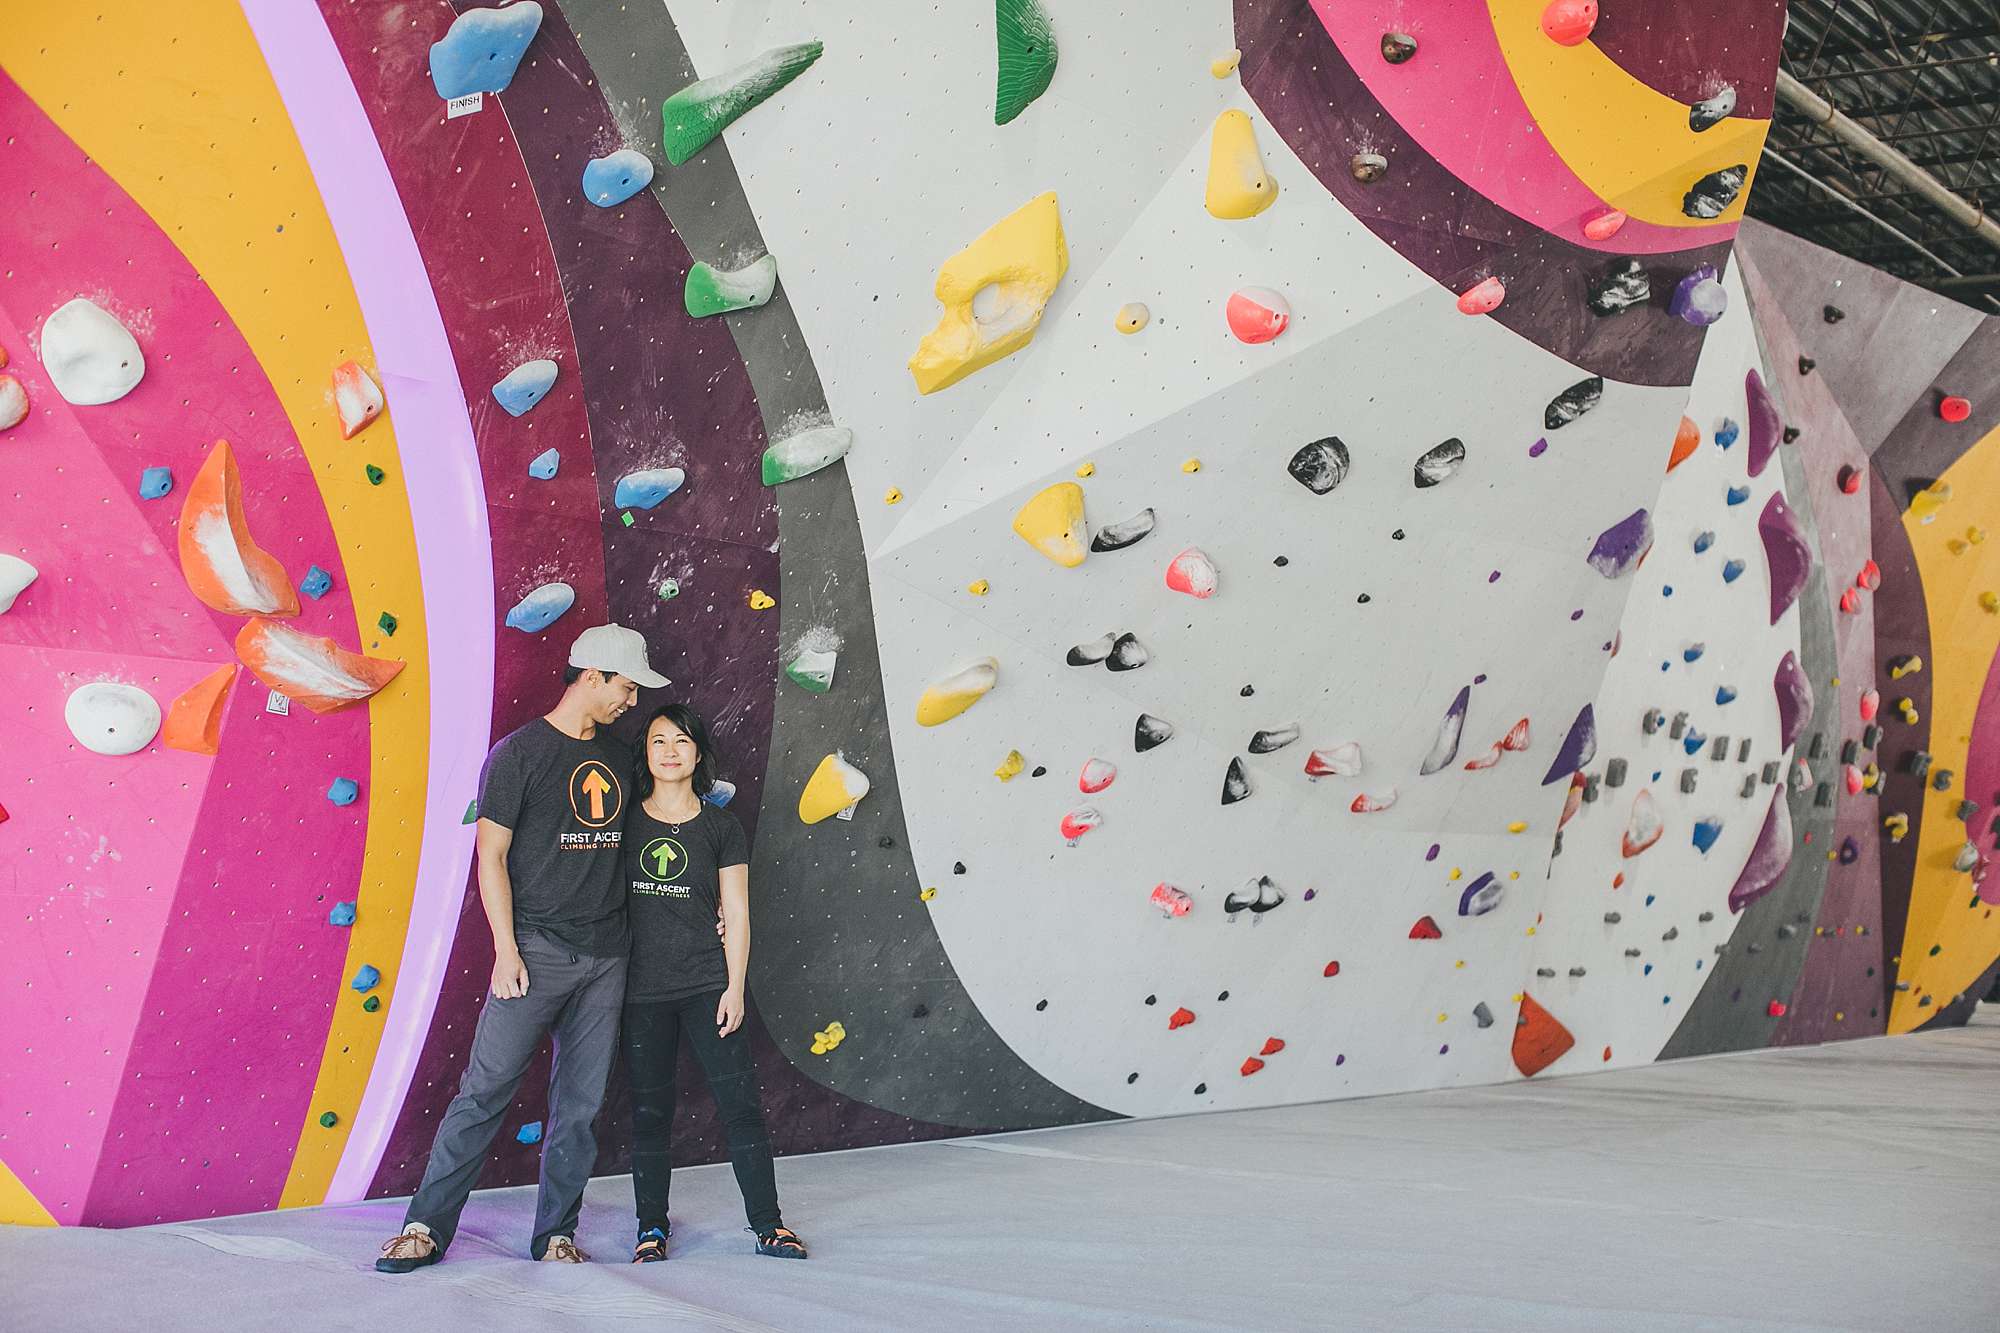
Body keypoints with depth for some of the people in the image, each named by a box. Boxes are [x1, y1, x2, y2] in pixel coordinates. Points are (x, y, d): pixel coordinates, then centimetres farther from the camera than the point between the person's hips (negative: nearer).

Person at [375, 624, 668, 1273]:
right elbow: (491, 856, -6)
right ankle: (426, 1226, 3)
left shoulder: (619, 757, 13)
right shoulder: (520, 751, -4)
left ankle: (556, 1233, 15)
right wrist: (505, 949, -12)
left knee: (581, 1103, 6)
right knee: (486, 1087, -6)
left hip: (606, 956, 5)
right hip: (538, 947, -5)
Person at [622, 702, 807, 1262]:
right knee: (650, 1110, 7)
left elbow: (736, 914, 2)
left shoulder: (721, 827, 4)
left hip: (708, 984, -1)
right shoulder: (625, 821, 6)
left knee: (741, 1103, -4)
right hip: (643, 990, 1)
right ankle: (651, 1227, 18)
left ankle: (768, 1225, 4)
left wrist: (735, 988, -4)